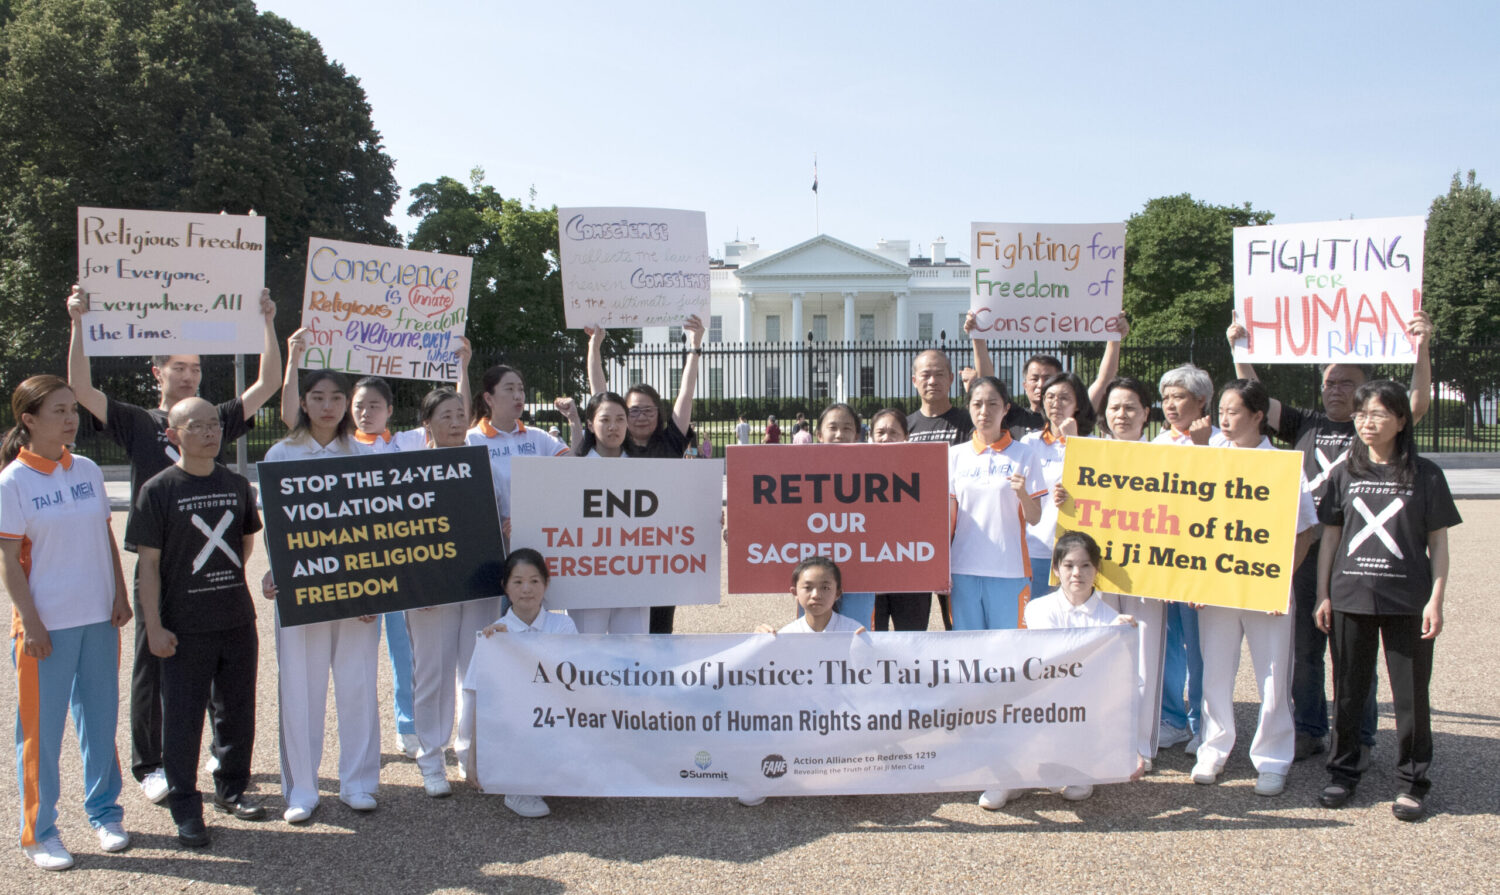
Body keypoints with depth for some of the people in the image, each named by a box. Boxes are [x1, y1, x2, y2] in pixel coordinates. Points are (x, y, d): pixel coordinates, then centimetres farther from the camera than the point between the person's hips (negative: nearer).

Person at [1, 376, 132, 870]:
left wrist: (120, 594, 4)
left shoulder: (87, 471, 5)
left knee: (100, 719, 14)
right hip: (46, 625, -4)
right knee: (42, 729, 5)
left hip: (100, 619, 5)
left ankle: (104, 812, 29)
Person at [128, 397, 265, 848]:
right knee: (182, 718, 3)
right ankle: (185, 808, 16)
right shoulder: (158, 490, -7)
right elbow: (149, 562, -8)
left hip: (238, 620, 4)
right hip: (184, 625, -4)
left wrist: (228, 576, 11)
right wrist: (154, 626, -11)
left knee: (237, 710, 14)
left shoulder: (236, 484, 5)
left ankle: (231, 789, 31)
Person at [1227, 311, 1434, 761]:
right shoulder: (1306, 423, 12)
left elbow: (1418, 404, -12)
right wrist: (1240, 350, -1)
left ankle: (1357, 738, 15)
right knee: (1303, 647, 10)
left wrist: (1421, 348, -24)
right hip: (1304, 551, 3)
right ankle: (1308, 731, 23)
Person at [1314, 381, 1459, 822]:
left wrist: (1435, 600, -6)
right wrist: (1323, 595, 4)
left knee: (1411, 694, 3)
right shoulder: (1345, 474, 6)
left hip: (1407, 601, -2)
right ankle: (1344, 773, 23)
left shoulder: (1425, 475, 0)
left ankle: (1412, 783, 16)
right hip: (1349, 598, 2)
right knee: (1348, 692, 10)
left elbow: (1438, 542, 1)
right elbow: (1330, 536, 9)